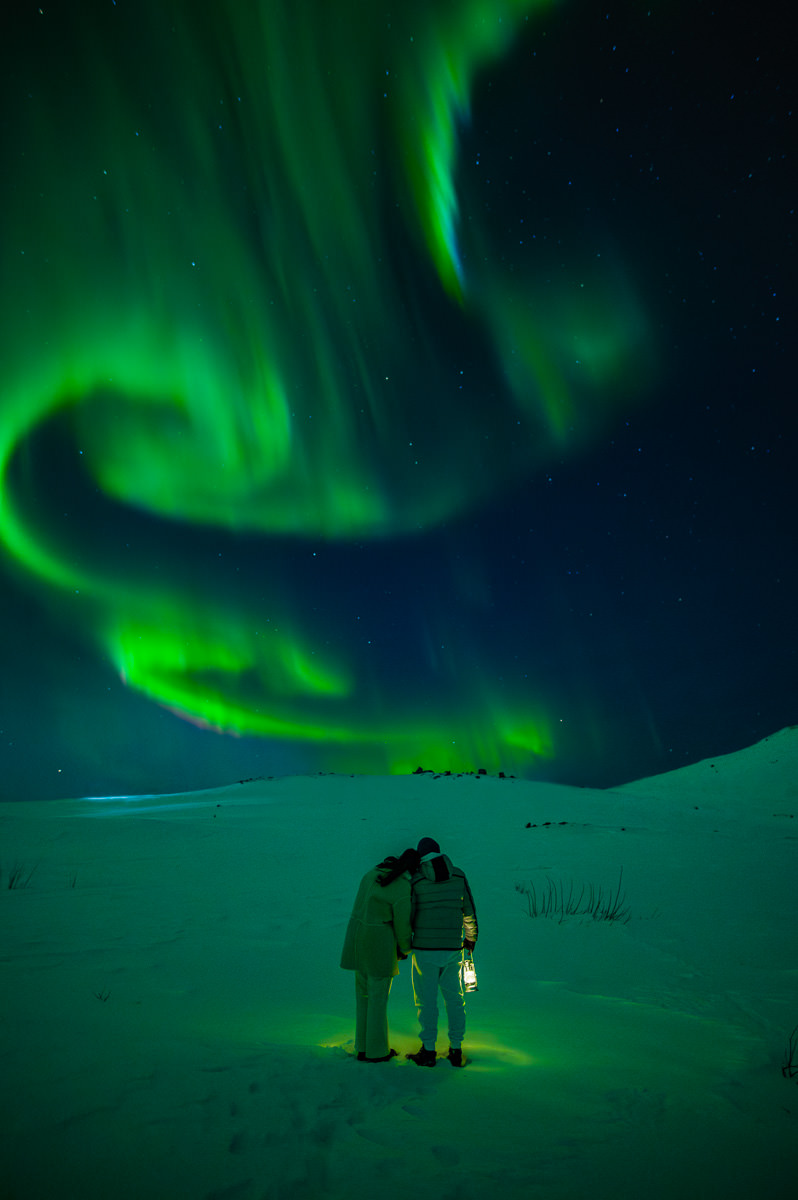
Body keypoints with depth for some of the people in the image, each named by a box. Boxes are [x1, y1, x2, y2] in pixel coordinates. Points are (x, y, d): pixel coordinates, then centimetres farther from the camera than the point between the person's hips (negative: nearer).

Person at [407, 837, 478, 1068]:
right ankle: (456, 1051, 22)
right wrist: (471, 938, 22)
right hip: (452, 949, 3)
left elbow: (407, 917, -6)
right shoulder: (458, 875, -1)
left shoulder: (415, 880, -9)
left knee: (426, 1000, 9)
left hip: (425, 948, -3)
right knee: (454, 999, 16)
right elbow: (469, 910, 7)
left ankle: (428, 1051, 16)